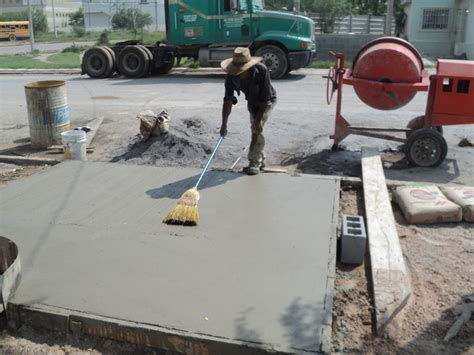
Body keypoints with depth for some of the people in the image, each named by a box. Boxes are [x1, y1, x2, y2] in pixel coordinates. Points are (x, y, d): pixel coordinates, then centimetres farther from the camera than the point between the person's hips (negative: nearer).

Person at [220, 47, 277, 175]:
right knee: (255, 129, 11)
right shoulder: (231, 76, -26)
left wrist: (258, 121, -33)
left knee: (257, 129, -18)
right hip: (252, 101, 5)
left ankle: (254, 162, -11)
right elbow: (228, 100, -28)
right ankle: (261, 160, 27)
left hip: (267, 101, -5)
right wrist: (224, 123, -36)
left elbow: (264, 99, -32)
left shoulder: (261, 71, -37)